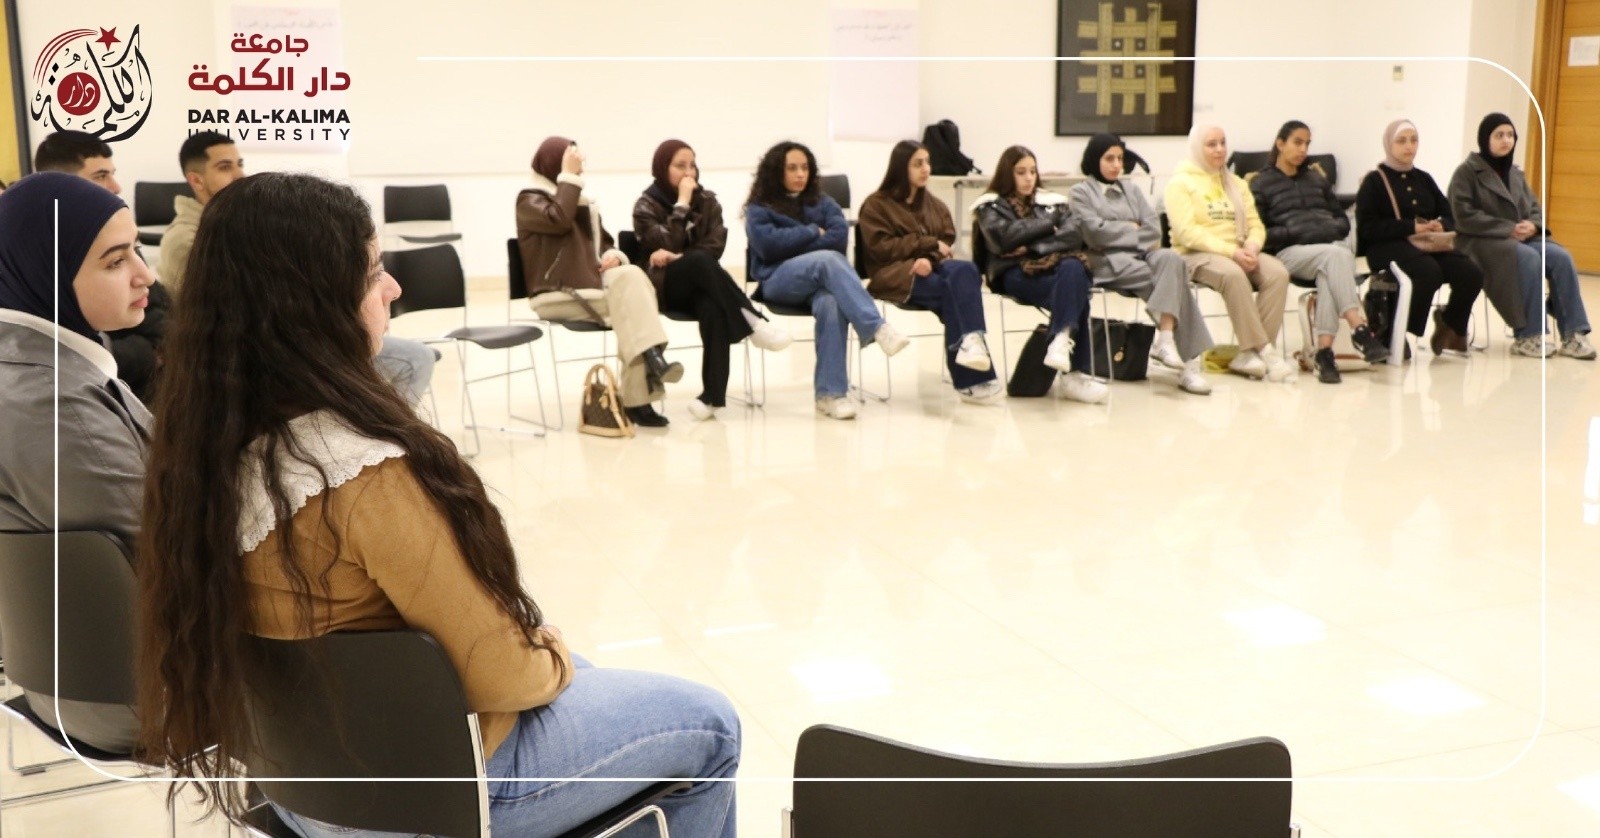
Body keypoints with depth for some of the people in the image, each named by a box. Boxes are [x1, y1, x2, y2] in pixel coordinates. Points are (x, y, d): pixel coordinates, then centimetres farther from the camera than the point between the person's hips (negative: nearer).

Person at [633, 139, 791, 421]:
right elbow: (667, 245, -15)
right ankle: (752, 323, -37)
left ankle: (712, 394, -37)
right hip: (666, 285, -2)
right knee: (700, 261, -37)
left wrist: (678, 258, -16)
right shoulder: (646, 205, 1)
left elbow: (716, 245, -4)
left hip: (700, 283, 3)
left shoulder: (707, 200, 11)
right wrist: (682, 204, -15)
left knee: (713, 310, -36)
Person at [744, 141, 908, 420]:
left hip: (820, 279, 3)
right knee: (828, 259, -35)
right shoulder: (759, 208, 13)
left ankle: (830, 392, -39)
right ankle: (876, 328, -47)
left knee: (831, 305, -36)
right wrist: (813, 233, 0)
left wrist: (793, 243, -6)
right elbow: (768, 244, -8)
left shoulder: (822, 202, 22)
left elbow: (840, 236, 2)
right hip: (779, 280, -2)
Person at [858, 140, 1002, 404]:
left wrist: (929, 258, -14)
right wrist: (929, 243, -8)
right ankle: (971, 377, -39)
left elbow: (946, 245, 10)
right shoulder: (876, 205, 8)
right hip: (896, 274, -4)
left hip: (930, 268, 5)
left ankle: (970, 342, -46)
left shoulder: (936, 205, 23)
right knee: (957, 289, -32)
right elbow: (881, 248, -6)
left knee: (964, 270, -33)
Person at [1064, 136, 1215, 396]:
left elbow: (1154, 229, 10)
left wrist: (1120, 232, -6)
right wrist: (1132, 229, 3)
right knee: (1173, 280, -29)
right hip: (1109, 261, -5)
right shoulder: (1080, 193, 9)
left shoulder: (1132, 190, 24)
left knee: (1171, 259, -32)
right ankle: (1186, 361, -33)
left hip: (1142, 255, 5)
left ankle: (1166, 339, -38)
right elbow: (1095, 232, -8)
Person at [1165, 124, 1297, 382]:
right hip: (1196, 255, -6)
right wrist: (1230, 251, -20)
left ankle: (1249, 355, -28)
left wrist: (1251, 248, -10)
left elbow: (1255, 225, 14)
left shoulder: (1236, 183, 22)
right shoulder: (1180, 183, 2)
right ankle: (1264, 351, -34)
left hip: (1238, 253, 6)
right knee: (1233, 275, -37)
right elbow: (1187, 232, -11)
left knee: (1278, 272, -24)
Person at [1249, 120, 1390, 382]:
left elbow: (1343, 220, 25)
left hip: (1329, 245, 3)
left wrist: (1331, 228, 2)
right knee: (1336, 255, -37)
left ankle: (1324, 350, -48)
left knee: (1330, 271, -37)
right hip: (1289, 252, -3)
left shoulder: (1317, 179, 29)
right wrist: (1293, 233, -12)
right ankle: (1360, 330, -49)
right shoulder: (1260, 184, 13)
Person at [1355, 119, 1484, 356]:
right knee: (1430, 271, -37)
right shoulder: (1374, 181, 6)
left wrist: (1441, 225, -5)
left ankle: (1450, 325, 3)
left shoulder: (1423, 179, 24)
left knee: (1471, 273, -22)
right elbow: (1367, 228, -7)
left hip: (1429, 245, 5)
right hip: (1387, 247, -5)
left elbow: (1450, 216, 21)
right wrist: (1412, 227, -16)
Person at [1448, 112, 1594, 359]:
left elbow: (1535, 208, 18)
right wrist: (1508, 229, -18)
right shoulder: (1466, 172, -2)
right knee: (1529, 258, -34)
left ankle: (1572, 335, -23)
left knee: (1561, 257, -21)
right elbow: (1465, 217, -13)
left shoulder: (1515, 173, 20)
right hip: (1481, 240, -6)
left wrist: (1532, 225, -8)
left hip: (1522, 238, 6)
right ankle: (1527, 337, -28)